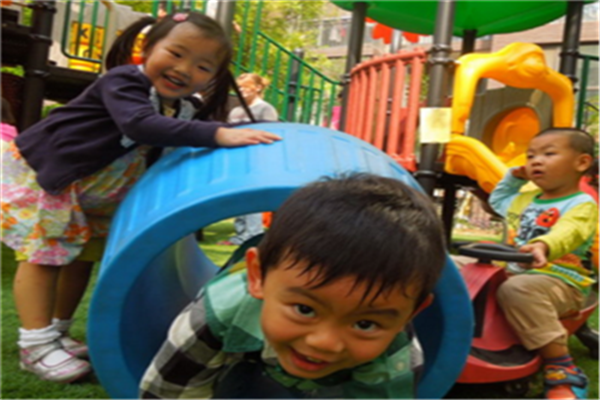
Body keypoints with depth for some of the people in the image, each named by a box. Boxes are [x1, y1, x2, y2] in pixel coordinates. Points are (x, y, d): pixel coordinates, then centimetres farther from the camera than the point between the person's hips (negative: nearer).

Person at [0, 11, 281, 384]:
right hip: (42, 171, -8)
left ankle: (57, 333, 26)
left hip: (94, 196, 8)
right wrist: (218, 134, -57)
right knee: (46, 254, -8)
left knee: (82, 256, 12)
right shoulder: (122, 81, -31)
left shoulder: (183, 110, -7)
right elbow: (141, 125, -51)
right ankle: (38, 344, 1)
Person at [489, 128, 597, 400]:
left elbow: (567, 232, -31)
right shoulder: (525, 200, 17)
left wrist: (544, 246, -52)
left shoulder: (582, 205, -7)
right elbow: (497, 200, 39)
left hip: (560, 282, -8)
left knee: (517, 289, -39)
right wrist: (514, 176, 25)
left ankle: (562, 370, -32)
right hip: (515, 273, 8)